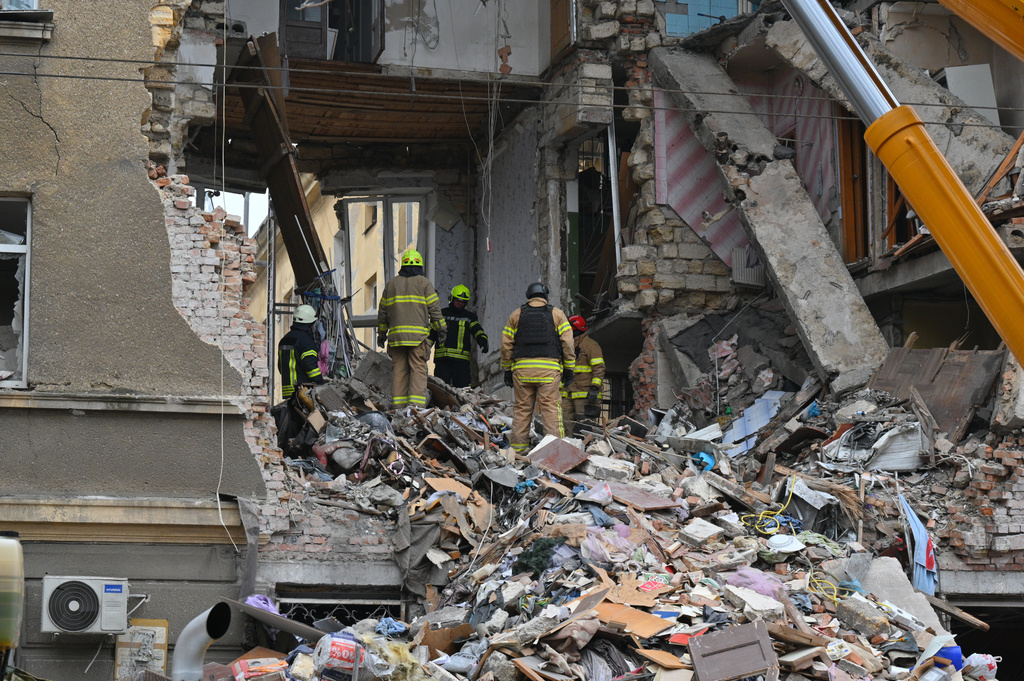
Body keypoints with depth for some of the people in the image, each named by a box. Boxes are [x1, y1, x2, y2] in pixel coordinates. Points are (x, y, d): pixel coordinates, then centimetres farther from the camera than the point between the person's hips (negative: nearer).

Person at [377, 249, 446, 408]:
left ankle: (398, 405, 1)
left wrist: (381, 333, 24)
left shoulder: (391, 284, 15)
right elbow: (434, 308, 0)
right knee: (418, 369, -5)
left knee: (399, 369, 5)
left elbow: (382, 311, 17)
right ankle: (416, 403, -15)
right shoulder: (424, 283, 3)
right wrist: (441, 329, 6)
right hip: (418, 335, -3)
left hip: (396, 335, 3)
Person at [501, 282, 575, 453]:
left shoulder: (516, 315, 13)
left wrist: (507, 370, 15)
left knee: (521, 408, 6)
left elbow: (506, 345, 10)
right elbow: (567, 343, 3)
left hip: (522, 369, 2)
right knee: (551, 407, -3)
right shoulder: (556, 314, 9)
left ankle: (518, 447, 5)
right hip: (549, 369, -2)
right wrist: (568, 369, 7)